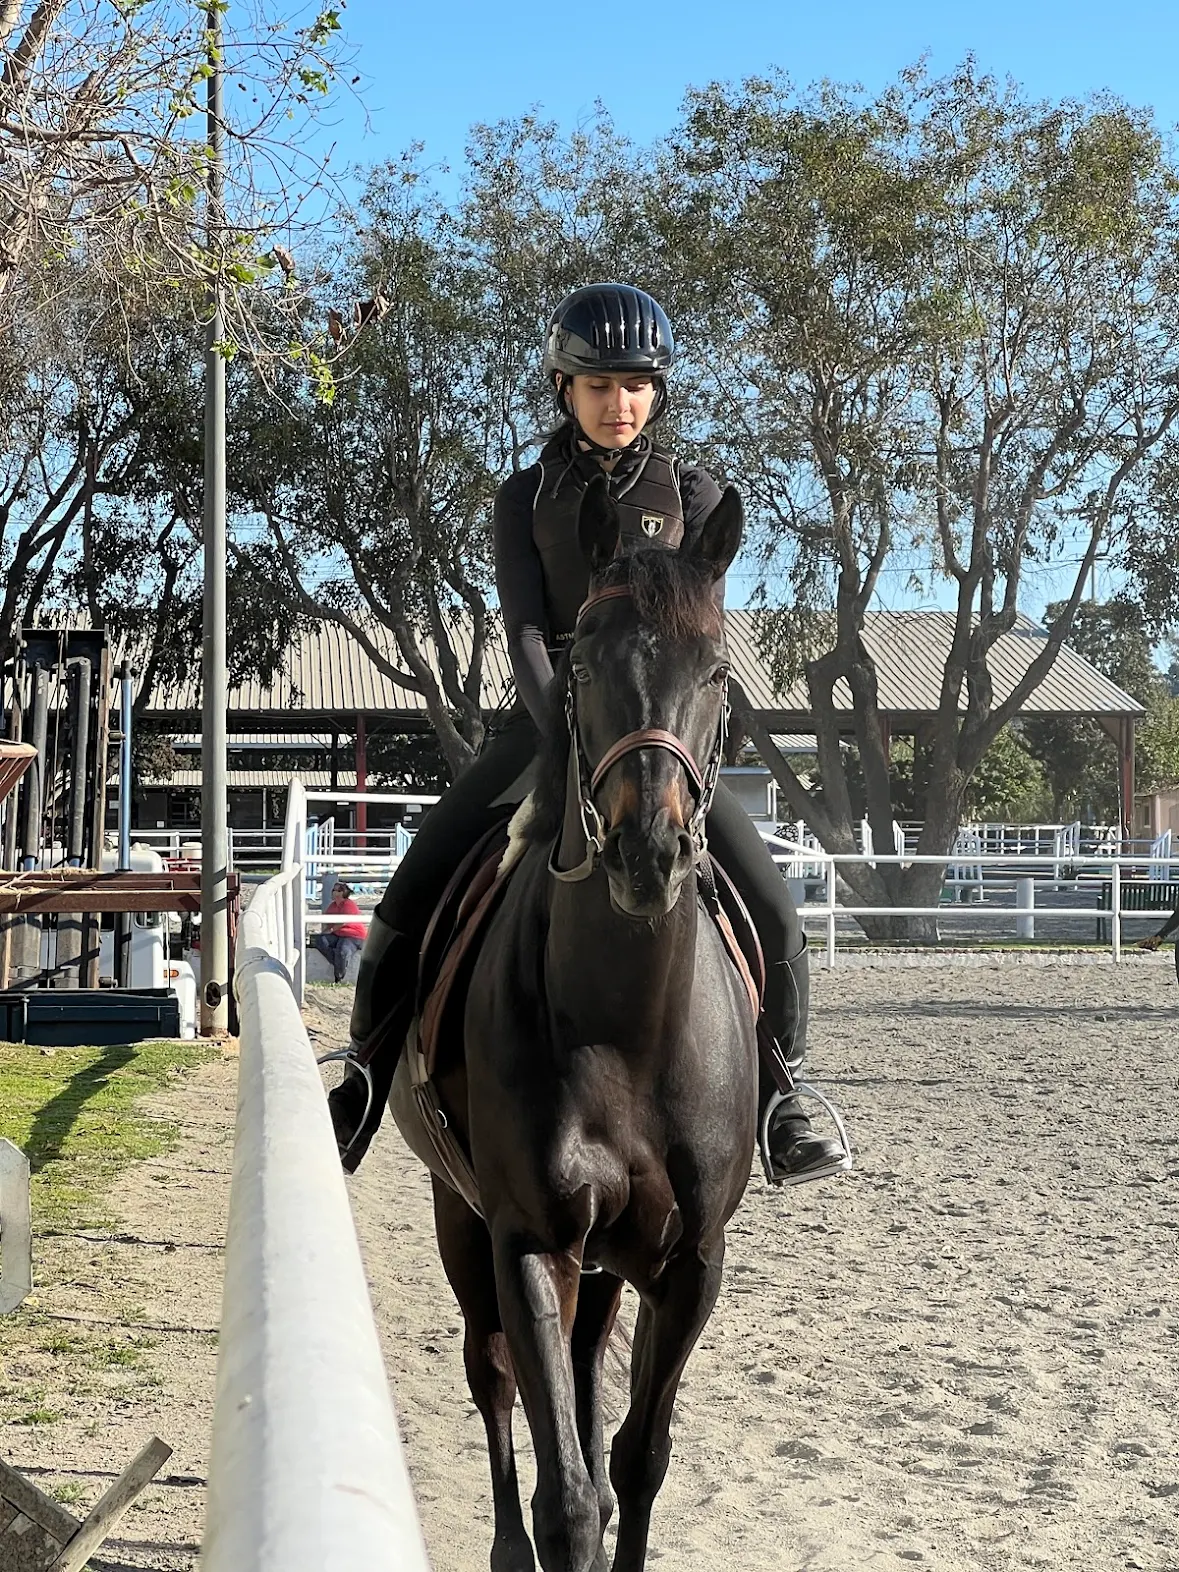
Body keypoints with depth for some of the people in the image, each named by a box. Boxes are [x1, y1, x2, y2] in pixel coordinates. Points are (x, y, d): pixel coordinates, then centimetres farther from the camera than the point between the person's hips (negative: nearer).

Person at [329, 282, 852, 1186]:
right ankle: (363, 1087, 10)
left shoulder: (693, 494, 3)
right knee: (411, 900, -9)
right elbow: (525, 630, -7)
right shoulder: (527, 498, 3)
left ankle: (784, 1106, 5)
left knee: (772, 914, -14)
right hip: (551, 720, 1)